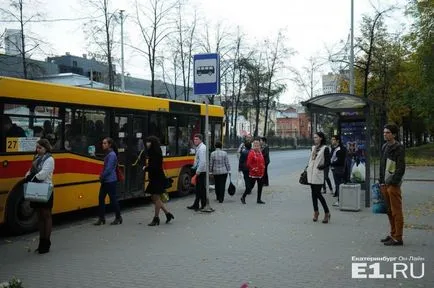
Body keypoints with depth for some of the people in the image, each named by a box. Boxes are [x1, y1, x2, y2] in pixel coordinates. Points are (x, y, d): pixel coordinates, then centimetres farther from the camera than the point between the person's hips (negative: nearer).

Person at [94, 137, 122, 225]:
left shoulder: (112, 155, -15)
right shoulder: (108, 154, 14)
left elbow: (109, 169, -19)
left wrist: (102, 177, -10)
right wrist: (102, 176, 7)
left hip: (111, 181, -9)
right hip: (105, 181, 9)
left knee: (113, 199, -1)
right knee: (101, 198, 7)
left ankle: (118, 218, 11)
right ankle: (101, 218, 12)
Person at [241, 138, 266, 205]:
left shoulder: (260, 153, 11)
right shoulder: (251, 153, -12)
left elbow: (263, 161, 22)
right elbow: (248, 163, -14)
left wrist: (263, 167, 8)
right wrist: (253, 169, -17)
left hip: (260, 173, 7)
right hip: (253, 174, -7)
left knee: (260, 186, 9)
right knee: (251, 186, -3)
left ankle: (259, 199, 19)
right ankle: (243, 197, 11)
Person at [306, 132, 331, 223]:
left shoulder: (325, 149, -6)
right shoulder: (313, 147, 14)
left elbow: (327, 162, -10)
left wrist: (320, 167, -14)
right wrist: (308, 167, 10)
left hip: (318, 174, -7)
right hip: (311, 173, 7)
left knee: (318, 193, -7)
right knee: (314, 193, 10)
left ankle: (327, 213, 3)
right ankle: (316, 212, 20)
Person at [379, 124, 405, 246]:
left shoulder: (398, 148, -10)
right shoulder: (384, 147, 15)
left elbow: (401, 168, -15)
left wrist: (393, 182, -19)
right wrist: (381, 181, 13)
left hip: (393, 184, -8)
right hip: (385, 184, 8)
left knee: (396, 211, -4)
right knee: (390, 211, 15)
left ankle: (398, 238, 1)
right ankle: (393, 234, 24)